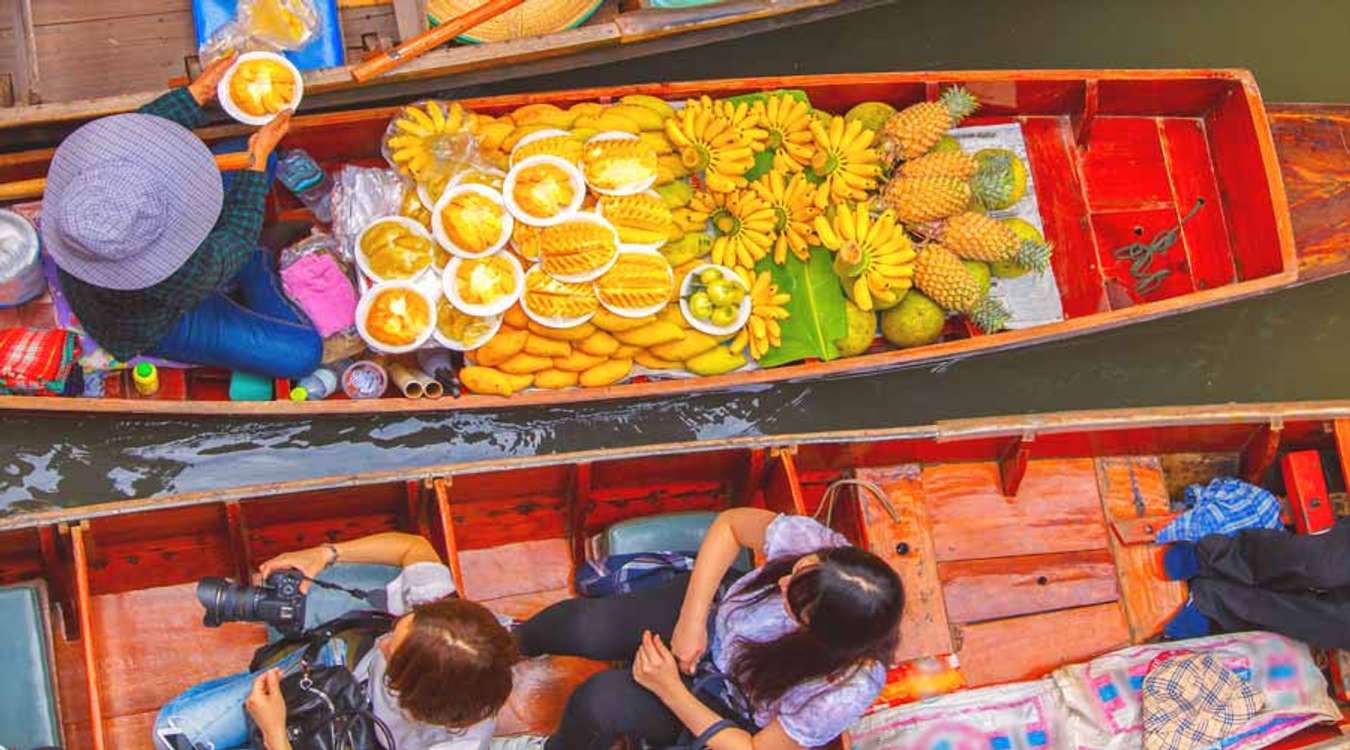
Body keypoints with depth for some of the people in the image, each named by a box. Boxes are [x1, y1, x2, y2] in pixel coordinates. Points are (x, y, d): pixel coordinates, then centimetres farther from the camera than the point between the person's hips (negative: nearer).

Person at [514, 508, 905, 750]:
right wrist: (691, 621, -17)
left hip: (735, 712, -3)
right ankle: (512, 642, 22)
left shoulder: (846, 691, -38)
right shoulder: (807, 541, -34)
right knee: (582, 627, -17)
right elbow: (729, 524, -10)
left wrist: (670, 690, -25)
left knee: (601, 700, -23)